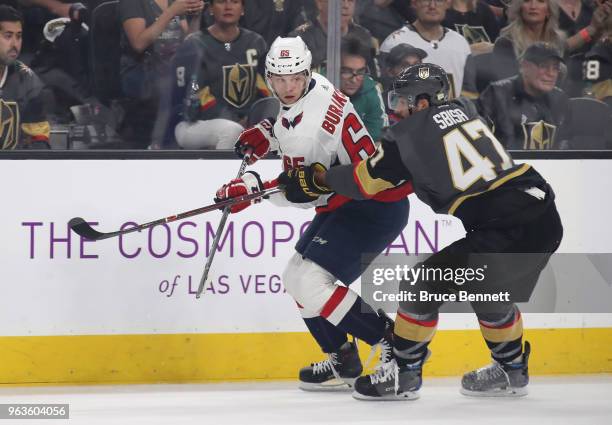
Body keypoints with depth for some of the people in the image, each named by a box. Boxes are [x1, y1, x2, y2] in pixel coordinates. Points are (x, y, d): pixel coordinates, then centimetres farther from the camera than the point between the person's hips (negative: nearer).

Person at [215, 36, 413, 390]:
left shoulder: (307, 128, -26)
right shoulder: (312, 86, 3)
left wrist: (253, 188, -18)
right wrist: (266, 133, 13)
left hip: (375, 206, -11)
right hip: (345, 203, 11)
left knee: (311, 282, -19)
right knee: (296, 277, 13)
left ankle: (395, 344, -11)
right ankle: (343, 361, 22)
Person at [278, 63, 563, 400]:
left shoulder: (411, 132, -1)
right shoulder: (461, 114, 20)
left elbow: (365, 181, 6)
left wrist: (315, 180, 20)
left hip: (507, 232, -8)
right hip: (546, 220, 8)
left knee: (425, 284, 5)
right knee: (487, 292, 31)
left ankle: (404, 373, 12)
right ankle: (511, 371, 42)